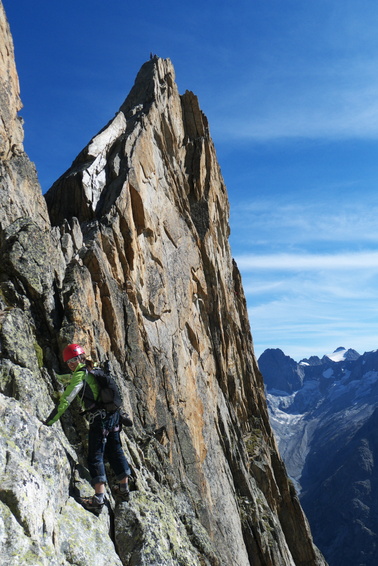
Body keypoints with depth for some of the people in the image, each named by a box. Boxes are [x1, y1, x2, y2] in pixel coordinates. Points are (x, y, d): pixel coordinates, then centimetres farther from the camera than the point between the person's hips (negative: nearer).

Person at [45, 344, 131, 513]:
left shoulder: (80, 375, -8)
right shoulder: (92, 371, 16)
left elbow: (66, 400, -14)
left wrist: (50, 421, -12)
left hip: (99, 418, -9)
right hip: (113, 416, 9)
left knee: (95, 456, -6)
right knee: (115, 451, 18)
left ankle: (98, 499, -9)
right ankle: (124, 488, 29)